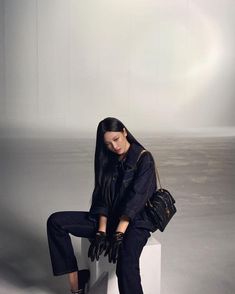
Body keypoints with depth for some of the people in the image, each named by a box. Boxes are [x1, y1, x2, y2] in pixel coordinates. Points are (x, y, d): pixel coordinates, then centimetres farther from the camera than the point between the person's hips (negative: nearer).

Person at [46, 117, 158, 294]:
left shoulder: (144, 158, -11)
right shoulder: (108, 160, 6)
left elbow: (136, 198, -19)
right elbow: (102, 198, 3)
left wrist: (118, 235, -25)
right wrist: (101, 231, -9)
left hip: (136, 221, -6)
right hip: (110, 218, 6)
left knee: (126, 266, -37)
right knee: (55, 221, -8)